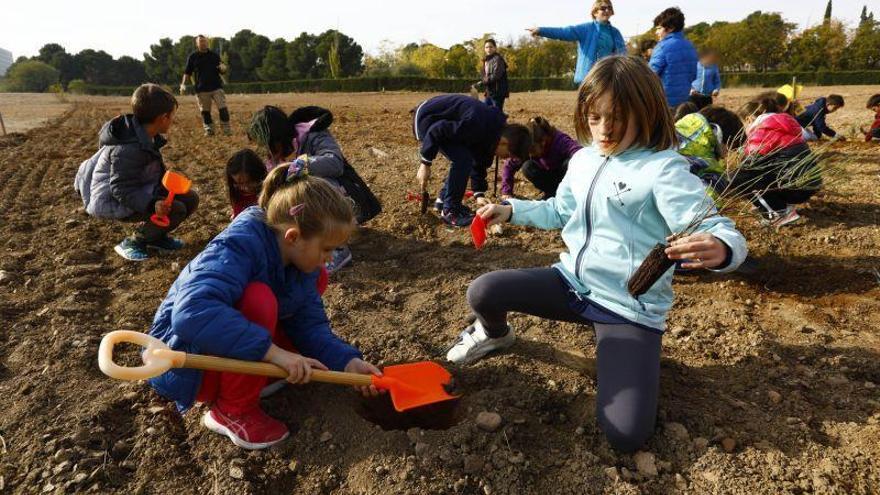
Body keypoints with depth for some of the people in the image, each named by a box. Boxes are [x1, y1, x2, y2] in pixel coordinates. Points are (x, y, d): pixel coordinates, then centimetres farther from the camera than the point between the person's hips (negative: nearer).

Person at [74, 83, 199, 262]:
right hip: (114, 201, -9)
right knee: (175, 209, -25)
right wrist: (152, 204, -41)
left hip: (137, 191, 9)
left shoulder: (145, 136, -1)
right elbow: (122, 190, -29)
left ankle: (156, 235, 14)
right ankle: (132, 243, -6)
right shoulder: (129, 150, -29)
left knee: (190, 198, 1)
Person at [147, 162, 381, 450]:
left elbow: (310, 325, -5)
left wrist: (347, 362, -20)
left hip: (233, 354, 8)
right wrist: (273, 351, -44)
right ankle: (233, 411, -15)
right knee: (258, 299, -34)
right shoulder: (239, 247, -29)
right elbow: (192, 312, -44)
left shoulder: (300, 258, -6)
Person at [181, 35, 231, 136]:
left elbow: (222, 71, 13)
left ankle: (227, 129, -2)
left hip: (216, 87, 0)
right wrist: (183, 84, -4)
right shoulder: (192, 57, 6)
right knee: (205, 111, 4)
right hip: (201, 89, 0)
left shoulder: (214, 55, 9)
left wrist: (223, 68, -11)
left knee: (223, 108, -8)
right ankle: (209, 130, 14)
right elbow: (187, 72, 8)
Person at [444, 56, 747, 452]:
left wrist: (719, 249, -48)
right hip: (574, 283, 5)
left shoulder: (663, 169, -15)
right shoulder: (583, 159, 7)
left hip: (630, 307, -5)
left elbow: (719, 232, -23)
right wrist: (510, 210, 12)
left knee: (625, 435, -16)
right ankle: (495, 334, 23)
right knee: (482, 293, -15)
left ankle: (616, 351, 16)